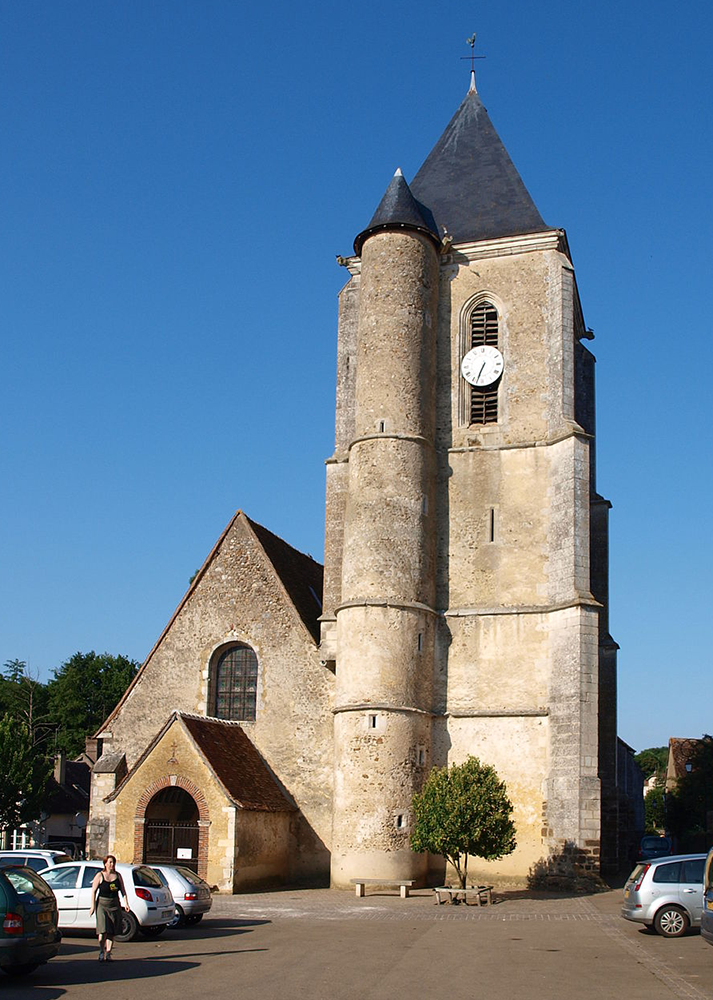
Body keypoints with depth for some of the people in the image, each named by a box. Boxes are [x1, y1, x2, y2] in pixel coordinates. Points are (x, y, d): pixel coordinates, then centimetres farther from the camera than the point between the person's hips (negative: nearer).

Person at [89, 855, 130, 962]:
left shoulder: (117, 875, 10)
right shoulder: (99, 876, -1)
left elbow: (123, 891, 11)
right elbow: (94, 891, -3)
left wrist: (126, 903, 0)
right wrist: (93, 905, -10)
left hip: (114, 905, 4)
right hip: (102, 904, -4)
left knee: (112, 932, 2)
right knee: (103, 931, -12)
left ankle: (108, 954, 8)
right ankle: (101, 953, -2)